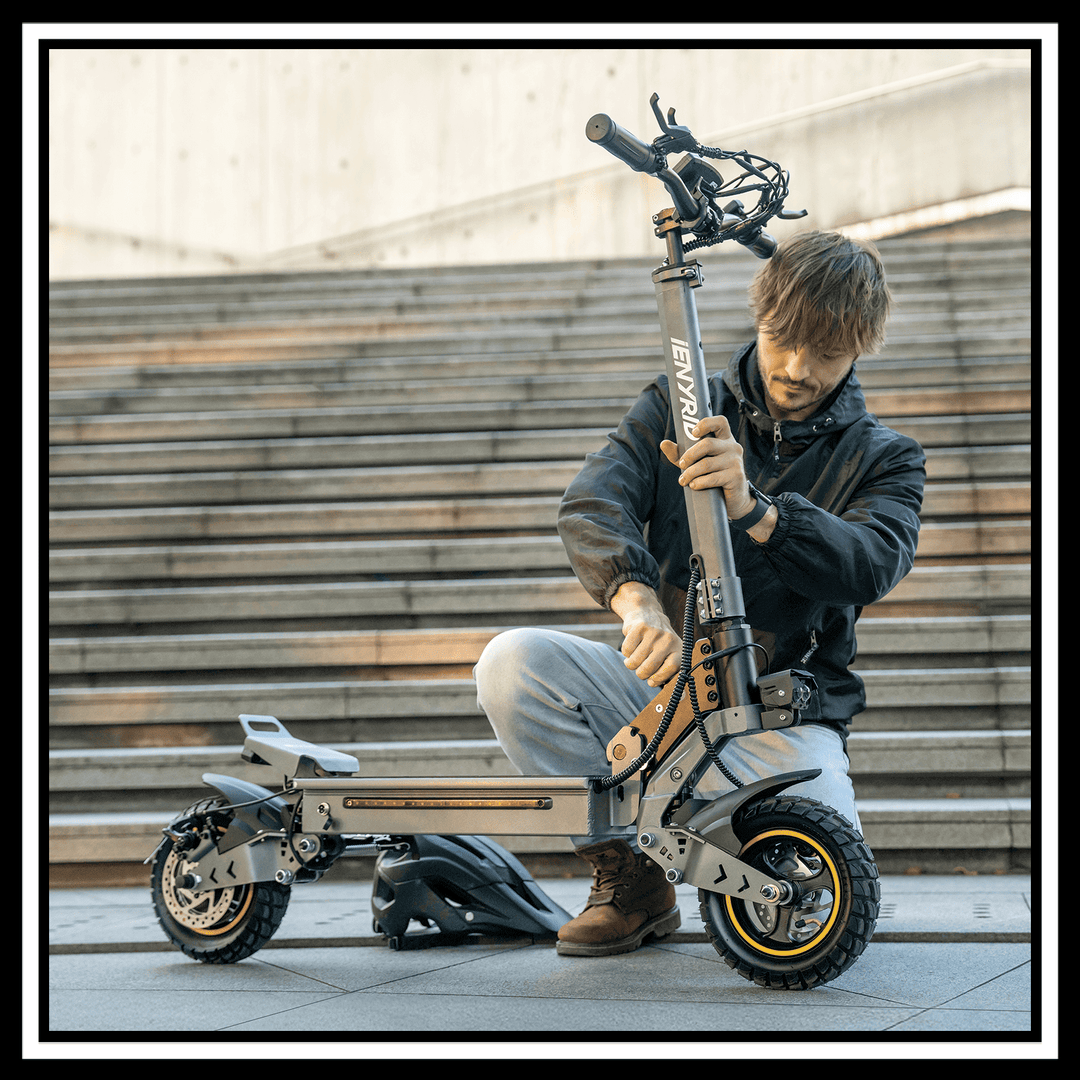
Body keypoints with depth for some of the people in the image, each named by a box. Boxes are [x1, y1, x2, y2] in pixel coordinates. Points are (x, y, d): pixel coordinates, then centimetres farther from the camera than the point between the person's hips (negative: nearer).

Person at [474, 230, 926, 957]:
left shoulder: (885, 460, 4)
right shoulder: (676, 410, 6)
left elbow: (871, 567, -18)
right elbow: (591, 507, -13)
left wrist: (752, 509, -37)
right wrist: (636, 598, -37)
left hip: (784, 714, -1)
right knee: (513, 663, -26)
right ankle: (629, 878, -7)